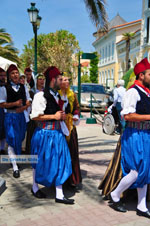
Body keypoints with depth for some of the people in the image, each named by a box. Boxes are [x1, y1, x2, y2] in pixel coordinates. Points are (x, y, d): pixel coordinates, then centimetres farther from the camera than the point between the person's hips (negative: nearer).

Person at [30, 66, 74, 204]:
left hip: (57, 133, 7)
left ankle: (59, 194, 14)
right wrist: (54, 116, -18)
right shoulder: (41, 95, -13)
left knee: (59, 163, 5)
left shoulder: (57, 96, 13)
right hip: (45, 134, -7)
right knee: (40, 162, 9)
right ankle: (35, 188, 32)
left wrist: (62, 116, 10)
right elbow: (35, 116, -18)